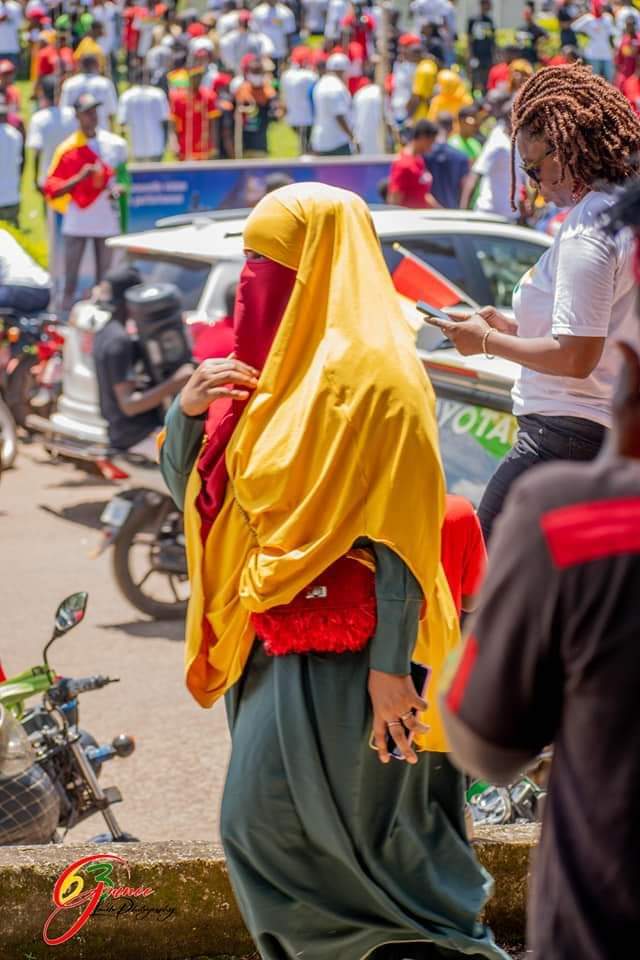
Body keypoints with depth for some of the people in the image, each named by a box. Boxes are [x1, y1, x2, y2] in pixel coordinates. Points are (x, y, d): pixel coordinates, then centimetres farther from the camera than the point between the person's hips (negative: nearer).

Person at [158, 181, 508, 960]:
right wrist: (188, 412, -6)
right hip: (275, 634, 9)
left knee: (268, 827, -6)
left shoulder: (367, 373, -14)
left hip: (338, 651, -9)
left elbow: (400, 532, -18)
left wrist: (391, 663, -21)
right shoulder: (270, 361, 11)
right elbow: (185, 486, 14)